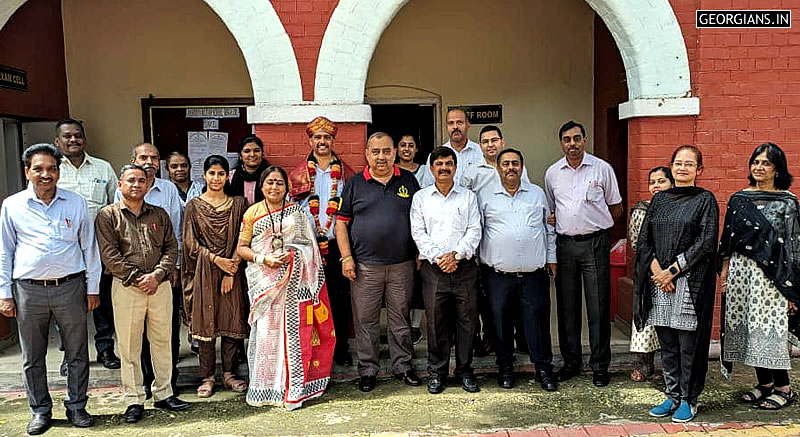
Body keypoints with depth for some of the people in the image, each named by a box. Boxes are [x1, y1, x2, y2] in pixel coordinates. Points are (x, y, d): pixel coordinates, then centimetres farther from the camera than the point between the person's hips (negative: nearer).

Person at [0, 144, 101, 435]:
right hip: (29, 290, 0)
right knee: (32, 356, 10)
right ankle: (40, 411, 25)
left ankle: (76, 406, 21)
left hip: (70, 287, 0)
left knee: (77, 353, 6)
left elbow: (89, 247, 7)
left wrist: (93, 287, 5)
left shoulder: (76, 203, 3)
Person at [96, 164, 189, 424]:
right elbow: (109, 254, -6)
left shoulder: (159, 215, 13)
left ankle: (164, 394, 21)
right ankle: (134, 400, 13)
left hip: (160, 285, 3)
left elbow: (171, 248, 7)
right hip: (126, 287, -3)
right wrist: (136, 279, -12)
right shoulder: (108, 216, 2)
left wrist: (157, 275, -9)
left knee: (162, 341, 9)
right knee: (129, 346, 3)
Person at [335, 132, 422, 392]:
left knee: (401, 318, 11)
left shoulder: (408, 181, 8)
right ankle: (368, 370, 19)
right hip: (365, 265, -1)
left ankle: (403, 366, 25)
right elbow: (341, 222, 3)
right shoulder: (355, 184, 4)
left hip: (402, 264, 1)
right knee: (365, 320, 6)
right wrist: (346, 257, -5)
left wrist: (420, 253, 5)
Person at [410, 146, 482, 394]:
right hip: (433, 269, 0)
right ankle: (437, 372, 16)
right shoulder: (421, 198, 10)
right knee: (435, 321, 3)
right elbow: (418, 233, 2)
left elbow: (474, 231, 2)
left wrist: (456, 254, -11)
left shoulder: (468, 196, 10)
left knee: (467, 320, 4)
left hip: (464, 267, 1)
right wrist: (436, 257, -10)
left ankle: (465, 371, 18)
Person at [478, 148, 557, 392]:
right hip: (499, 274, -1)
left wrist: (551, 259, 14)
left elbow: (549, 228, 18)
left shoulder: (537, 194, 12)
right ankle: (505, 368, 23)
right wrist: (476, 262, 2)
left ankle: (544, 368, 17)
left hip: (534, 274, 1)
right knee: (501, 323, 7)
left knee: (538, 321, 3)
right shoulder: (485, 196, 6)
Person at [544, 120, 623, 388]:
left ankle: (600, 365, 13)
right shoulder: (552, 173, 9)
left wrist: (594, 226, 3)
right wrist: (562, 226, 6)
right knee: (567, 306, 9)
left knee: (598, 307, 1)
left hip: (595, 244, -3)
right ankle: (571, 362, 22)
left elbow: (616, 209, 7)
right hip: (564, 244, 3)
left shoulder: (602, 169, 1)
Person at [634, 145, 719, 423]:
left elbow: (706, 243, -9)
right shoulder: (659, 199, 12)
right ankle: (672, 396, 22)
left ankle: (688, 400, 15)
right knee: (667, 344, 10)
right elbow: (644, 240, 8)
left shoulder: (705, 200, 0)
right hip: (658, 281, 4)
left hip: (690, 283, -4)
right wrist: (657, 271, -6)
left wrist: (672, 270, -13)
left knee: (688, 343, 2)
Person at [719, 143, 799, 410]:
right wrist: (724, 271, 7)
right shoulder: (738, 200, 9)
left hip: (770, 275, -4)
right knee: (748, 328, 8)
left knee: (770, 328, -3)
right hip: (741, 271, 4)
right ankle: (764, 383, 22)